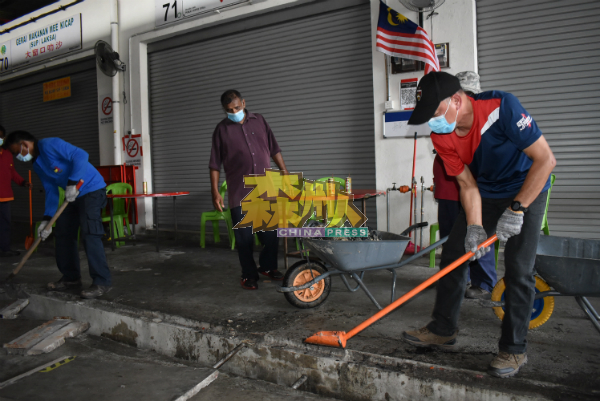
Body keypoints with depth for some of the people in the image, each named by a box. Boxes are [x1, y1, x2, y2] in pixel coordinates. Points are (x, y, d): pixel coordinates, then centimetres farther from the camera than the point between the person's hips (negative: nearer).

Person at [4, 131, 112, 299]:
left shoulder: (50, 145, -15)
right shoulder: (36, 164, 13)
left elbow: (81, 155, -27)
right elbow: (51, 190, 13)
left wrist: (72, 183, -32)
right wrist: (47, 219, 6)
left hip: (92, 190, -10)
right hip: (73, 195, 10)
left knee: (89, 235, -17)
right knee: (63, 233, 11)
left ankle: (102, 282, -14)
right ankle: (71, 278, 22)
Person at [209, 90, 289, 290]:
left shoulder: (259, 121, 9)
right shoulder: (222, 129, 3)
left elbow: (274, 149, 14)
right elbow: (215, 165, 2)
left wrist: (285, 173, 7)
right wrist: (215, 192, -4)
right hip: (239, 192, -2)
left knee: (272, 232, 7)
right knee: (244, 237, 2)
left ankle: (268, 266, 29)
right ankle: (249, 275, 19)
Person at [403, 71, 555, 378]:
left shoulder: (501, 106, -31)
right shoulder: (441, 137, -15)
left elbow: (545, 160, -28)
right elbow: (467, 185, -11)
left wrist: (516, 209, -29)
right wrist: (475, 228, -24)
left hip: (527, 189, -5)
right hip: (485, 193, 5)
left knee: (518, 270, -12)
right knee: (452, 254, 2)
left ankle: (514, 349, 5)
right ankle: (443, 330, 17)